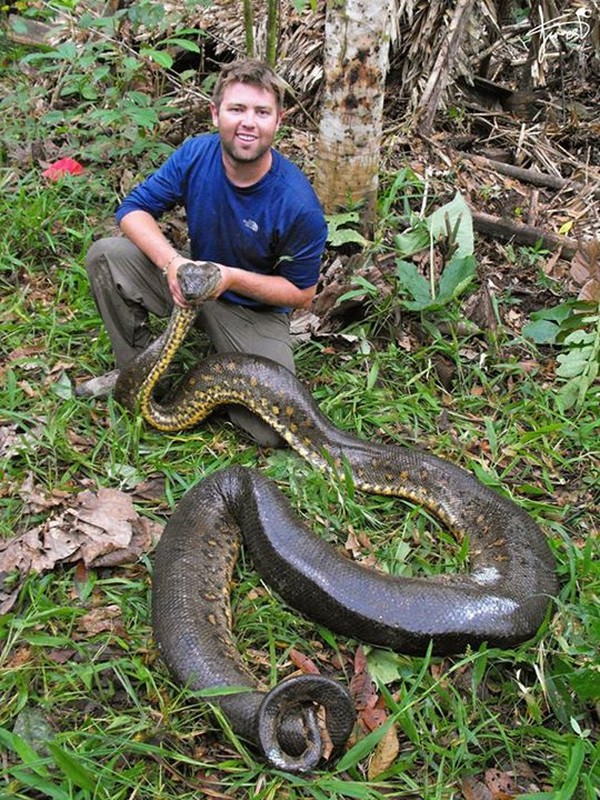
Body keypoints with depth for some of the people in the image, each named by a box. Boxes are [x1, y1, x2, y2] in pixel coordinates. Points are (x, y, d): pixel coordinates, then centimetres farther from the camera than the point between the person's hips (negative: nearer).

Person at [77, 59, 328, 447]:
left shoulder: (299, 205, -26)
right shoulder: (196, 154, -14)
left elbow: (302, 293, -15)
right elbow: (134, 209, -8)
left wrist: (230, 277, -28)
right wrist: (172, 262, -28)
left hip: (256, 309, -3)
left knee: (274, 429, -22)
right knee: (105, 256, -19)